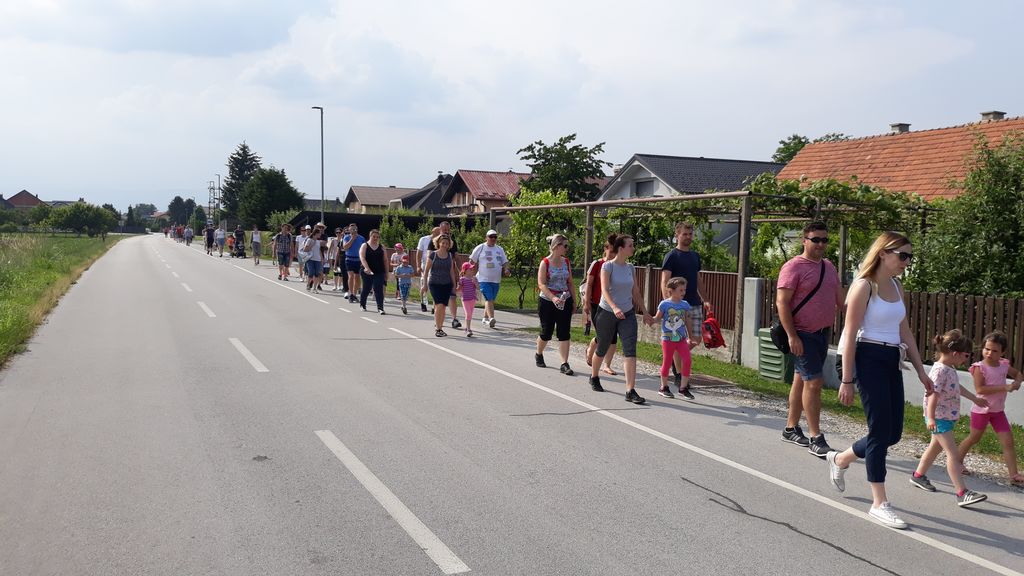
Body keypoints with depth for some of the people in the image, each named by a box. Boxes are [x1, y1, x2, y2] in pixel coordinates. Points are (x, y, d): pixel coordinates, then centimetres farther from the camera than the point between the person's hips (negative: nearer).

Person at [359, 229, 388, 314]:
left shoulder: (381, 247, 9)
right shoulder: (365, 246, 0)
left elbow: (385, 260, 12)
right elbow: (362, 258, -13)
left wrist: (386, 273, 7)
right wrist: (366, 268, -29)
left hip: (379, 272, 2)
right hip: (367, 272, -1)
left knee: (379, 290, -9)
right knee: (366, 289, 9)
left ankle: (380, 308, -11)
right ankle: (362, 305, 33)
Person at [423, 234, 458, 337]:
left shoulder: (450, 256, 8)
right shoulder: (433, 255, -3)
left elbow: (451, 271, 13)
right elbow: (426, 270, 1)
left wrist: (454, 284, 11)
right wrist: (425, 283, -1)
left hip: (446, 285, 3)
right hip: (434, 284, -3)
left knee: (443, 307, 3)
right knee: (439, 305, -14)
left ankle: (439, 327, 15)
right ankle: (437, 328, -6)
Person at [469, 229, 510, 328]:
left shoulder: (500, 249, 14)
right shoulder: (480, 248, 0)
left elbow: (505, 262, 17)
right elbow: (472, 261, 3)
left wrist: (506, 270, -3)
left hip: (496, 280, 5)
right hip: (484, 279, -5)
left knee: (490, 300, 11)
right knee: (489, 299, -17)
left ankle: (485, 318, 23)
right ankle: (491, 318, -26)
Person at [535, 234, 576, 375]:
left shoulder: (566, 262, 7)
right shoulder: (545, 262, -10)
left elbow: (570, 283, 14)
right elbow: (541, 284, -17)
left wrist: (573, 300, 12)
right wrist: (553, 298, -29)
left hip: (565, 302, 4)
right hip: (547, 302, -4)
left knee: (564, 333, -2)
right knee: (546, 332, 7)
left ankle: (564, 364, -2)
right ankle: (538, 355, 35)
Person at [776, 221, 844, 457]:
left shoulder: (829, 267, 12)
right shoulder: (794, 267, -12)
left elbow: (840, 299, 21)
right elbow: (782, 302, -17)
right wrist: (792, 336, -22)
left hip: (823, 332, 8)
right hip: (803, 334, -8)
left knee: (802, 380, 15)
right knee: (814, 382, -11)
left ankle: (791, 428, 26)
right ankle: (816, 438, -6)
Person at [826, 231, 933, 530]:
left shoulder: (897, 287, 12)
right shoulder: (864, 286, -11)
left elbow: (905, 331, 18)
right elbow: (850, 335, -13)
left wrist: (921, 370, 15)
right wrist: (847, 380, -14)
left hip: (892, 361, 8)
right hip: (869, 359, -8)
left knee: (893, 432, 10)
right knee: (881, 430, -5)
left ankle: (840, 459, 34)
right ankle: (879, 504, 5)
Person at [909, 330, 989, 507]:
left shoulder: (950, 369, 9)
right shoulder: (940, 370, -22)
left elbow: (957, 387, 27)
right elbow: (933, 394, -28)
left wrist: (975, 399, 38)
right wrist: (930, 417, -35)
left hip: (948, 416, 10)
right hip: (939, 417, -10)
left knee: (936, 447, 22)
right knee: (953, 454, -12)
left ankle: (918, 475, 38)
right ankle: (962, 493, -14)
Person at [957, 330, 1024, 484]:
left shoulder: (1004, 365, 1)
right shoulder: (979, 367, -17)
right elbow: (980, 389, -28)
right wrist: (1004, 387, -28)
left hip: (998, 410, 5)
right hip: (981, 409, -5)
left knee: (1008, 441, -1)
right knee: (974, 438, 12)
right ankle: (958, 460, 33)